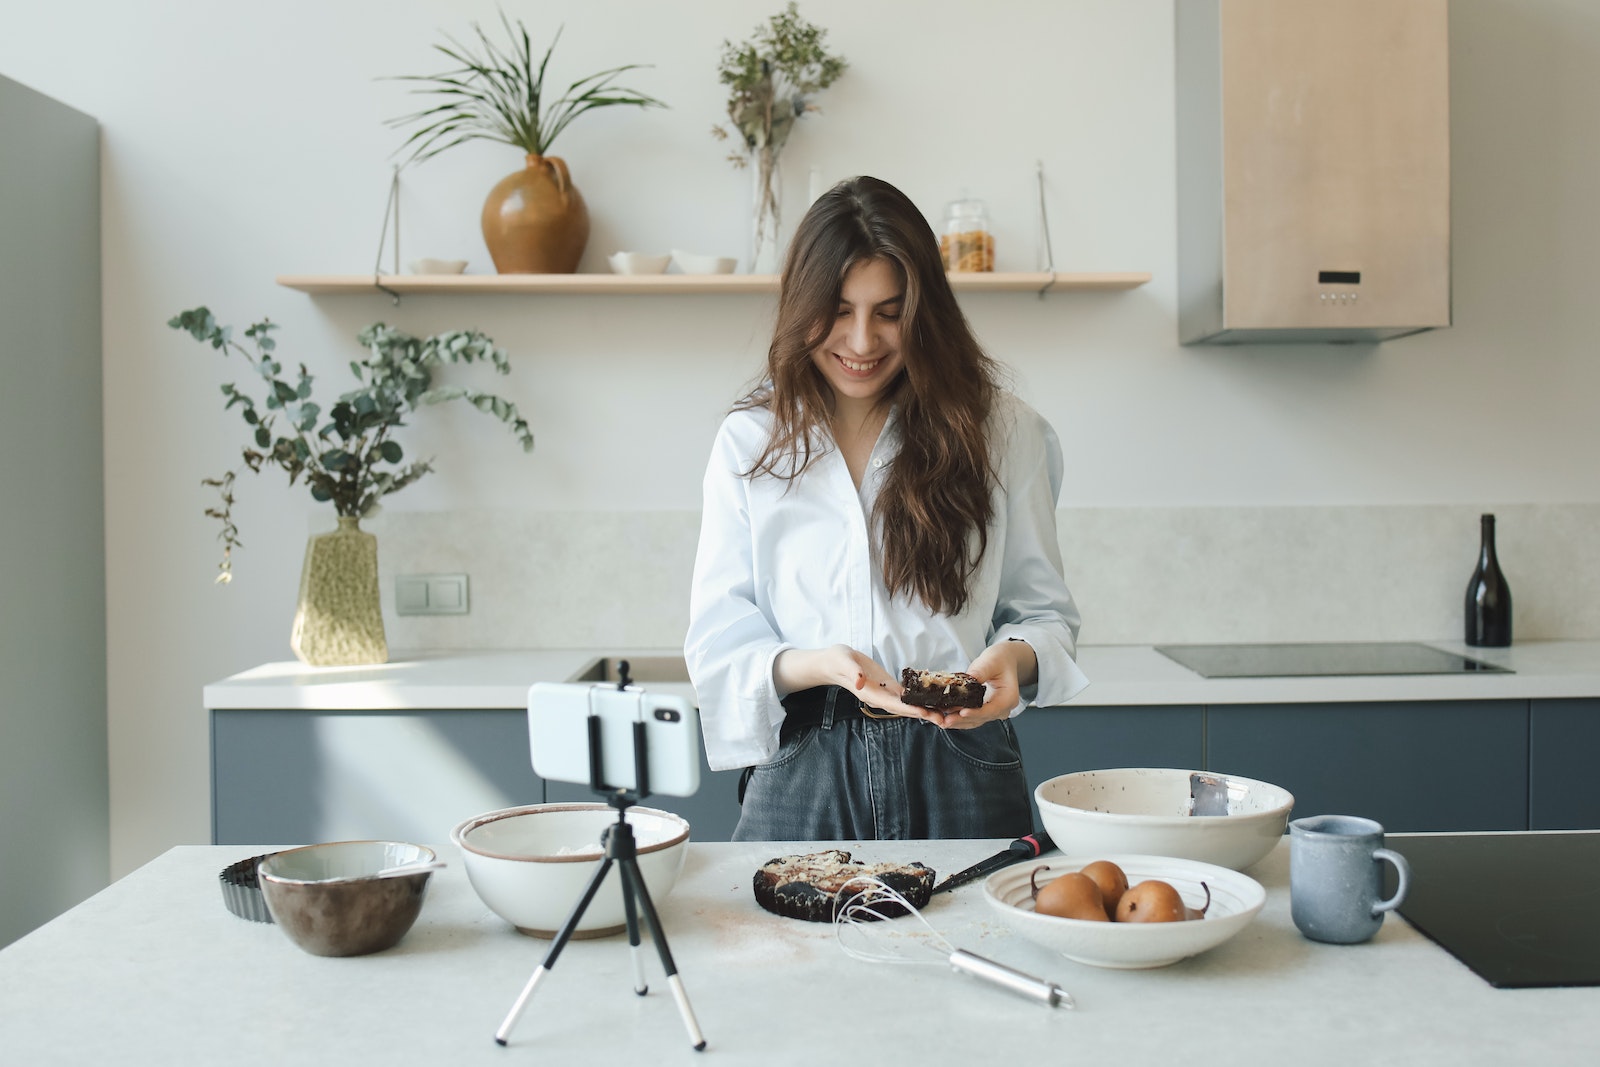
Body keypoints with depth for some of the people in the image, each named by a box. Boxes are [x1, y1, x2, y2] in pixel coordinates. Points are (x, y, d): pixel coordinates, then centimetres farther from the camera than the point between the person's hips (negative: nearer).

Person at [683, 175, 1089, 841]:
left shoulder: (1001, 431, 2)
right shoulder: (748, 443, 2)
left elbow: (1045, 610, 7)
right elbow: (718, 640, -1)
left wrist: (1014, 658, -17)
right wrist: (820, 665, -21)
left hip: (959, 777, 0)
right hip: (801, 779, 0)